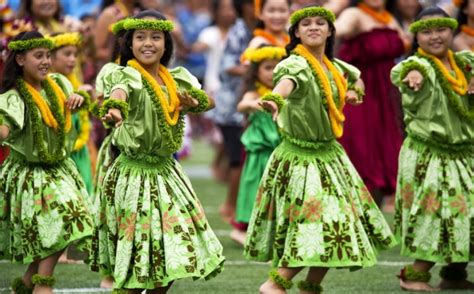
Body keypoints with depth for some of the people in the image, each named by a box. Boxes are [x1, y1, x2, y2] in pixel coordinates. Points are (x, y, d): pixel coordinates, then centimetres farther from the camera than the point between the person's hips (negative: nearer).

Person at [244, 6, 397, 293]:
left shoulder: (335, 67, 8)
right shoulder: (295, 64, -17)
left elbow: (357, 78, 32)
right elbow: (287, 80, -43)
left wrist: (354, 91, 10)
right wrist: (275, 98, -64)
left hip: (330, 154, 8)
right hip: (300, 158, -8)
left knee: (337, 227, 10)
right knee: (314, 226, -16)